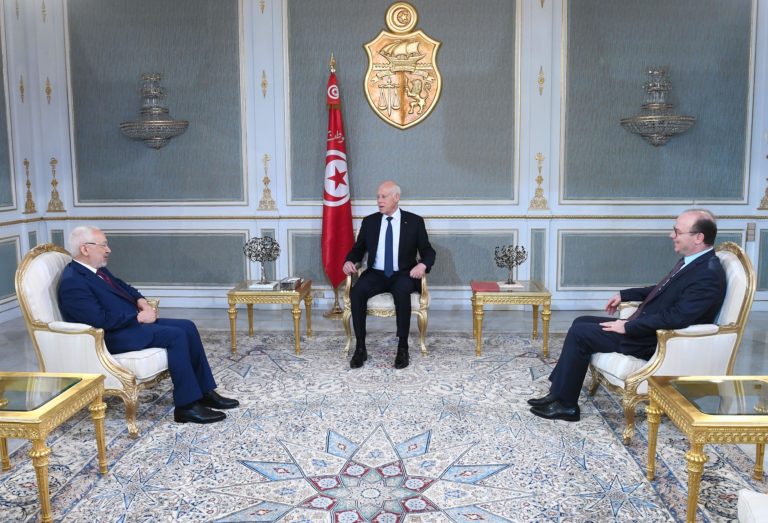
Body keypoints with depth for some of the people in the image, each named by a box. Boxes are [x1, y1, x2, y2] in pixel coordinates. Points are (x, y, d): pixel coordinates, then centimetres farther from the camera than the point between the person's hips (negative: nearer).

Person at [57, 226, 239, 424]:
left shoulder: (98, 270, 13)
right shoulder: (72, 282, -17)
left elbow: (124, 287, 24)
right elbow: (100, 319, -25)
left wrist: (141, 301, 3)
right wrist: (139, 317, -17)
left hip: (132, 322, 10)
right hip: (113, 336, -10)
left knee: (187, 327, -2)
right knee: (175, 335, -24)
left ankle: (205, 392, 2)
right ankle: (186, 406, -18)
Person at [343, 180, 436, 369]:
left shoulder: (414, 221, 3)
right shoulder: (369, 221, 10)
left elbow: (428, 251, 3)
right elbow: (358, 249, 15)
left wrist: (423, 264, -20)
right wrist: (349, 261, -8)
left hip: (403, 274, -2)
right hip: (376, 274, 2)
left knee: (402, 291, -37)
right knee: (357, 292, -29)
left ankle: (403, 347, -26)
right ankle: (360, 347, -21)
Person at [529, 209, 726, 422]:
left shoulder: (709, 274, -22)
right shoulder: (692, 261, 8)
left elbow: (676, 318, -28)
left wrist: (628, 327, -21)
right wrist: (624, 295, 16)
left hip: (656, 343, -10)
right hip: (644, 328, 10)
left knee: (579, 333, -13)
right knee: (582, 323, 8)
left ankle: (565, 405, -1)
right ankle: (559, 391, 10)